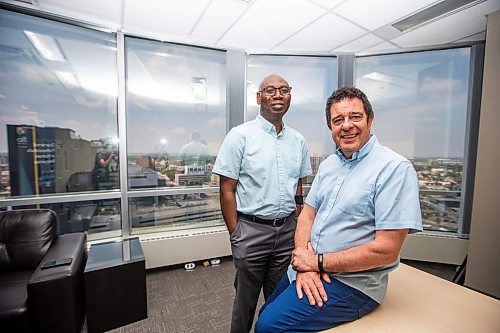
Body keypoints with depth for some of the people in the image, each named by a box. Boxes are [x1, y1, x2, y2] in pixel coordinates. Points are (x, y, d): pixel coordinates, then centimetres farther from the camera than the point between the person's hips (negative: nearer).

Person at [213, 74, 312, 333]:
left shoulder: (298, 140, 6)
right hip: (252, 230, -4)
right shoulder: (240, 136, -8)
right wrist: (235, 235, -9)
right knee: (246, 300, 17)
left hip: (287, 229, 4)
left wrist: (297, 223, 8)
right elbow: (227, 190, -9)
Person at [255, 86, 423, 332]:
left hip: (351, 282, -6)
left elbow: (386, 250, -21)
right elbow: (307, 215, 4)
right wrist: (304, 262, -12)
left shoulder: (395, 168, -17)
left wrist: (317, 262, -17)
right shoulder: (328, 164, 5)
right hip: (310, 267, 7)